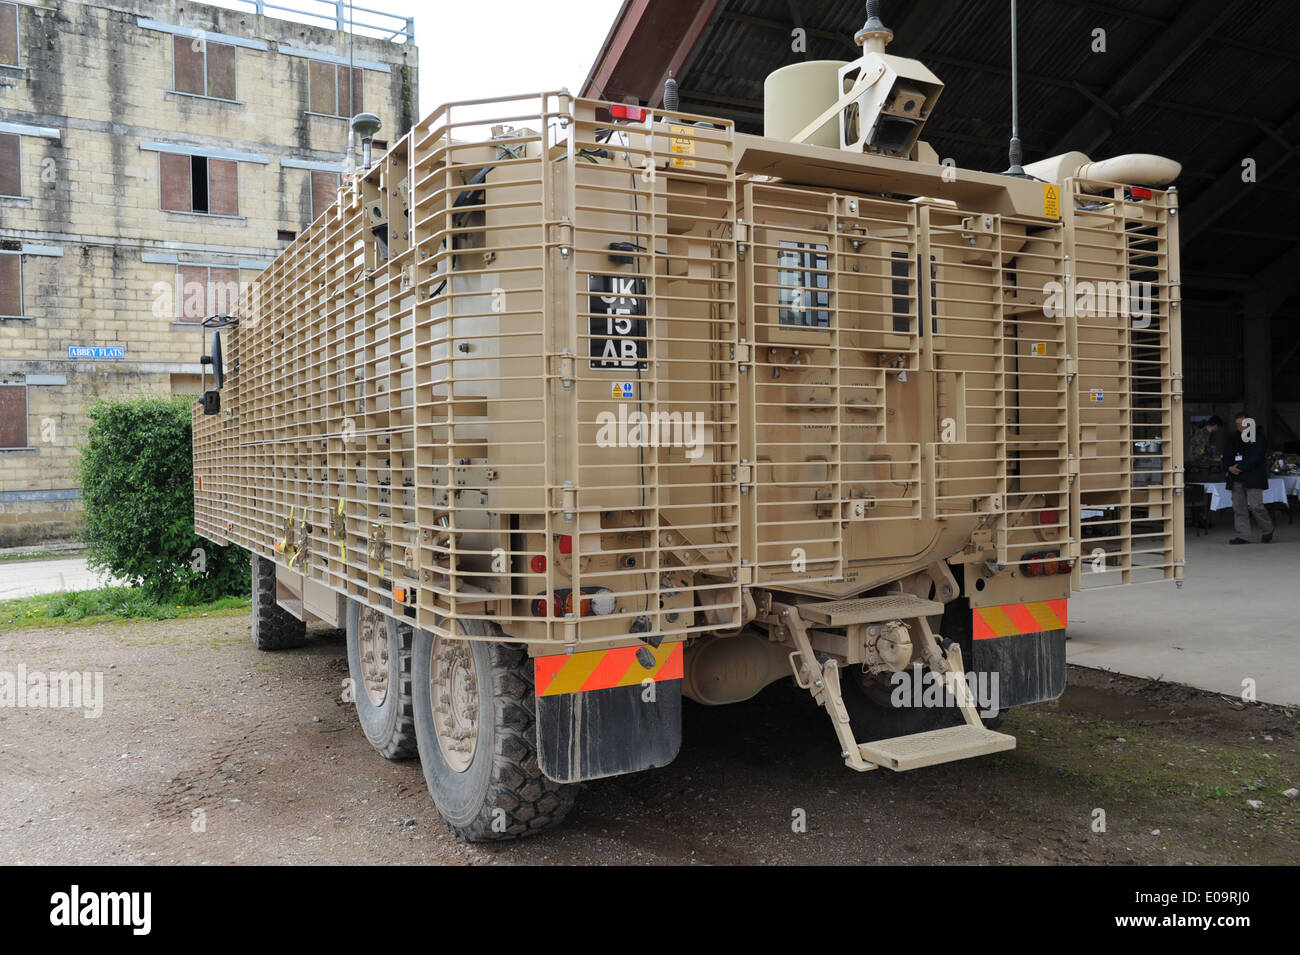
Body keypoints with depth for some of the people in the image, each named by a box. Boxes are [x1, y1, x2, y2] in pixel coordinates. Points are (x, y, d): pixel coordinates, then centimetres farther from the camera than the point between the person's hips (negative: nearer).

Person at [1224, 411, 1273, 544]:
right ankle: (1243, 536, 7)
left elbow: (1257, 457, -11)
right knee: (1238, 506, 2)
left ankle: (1268, 531, 14)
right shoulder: (1233, 437, 15)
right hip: (1236, 478, 5)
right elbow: (1227, 456, 13)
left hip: (1253, 477, -5)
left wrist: (1240, 467, -15)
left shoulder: (1258, 436, -1)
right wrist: (1229, 468, -7)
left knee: (1255, 505, -9)